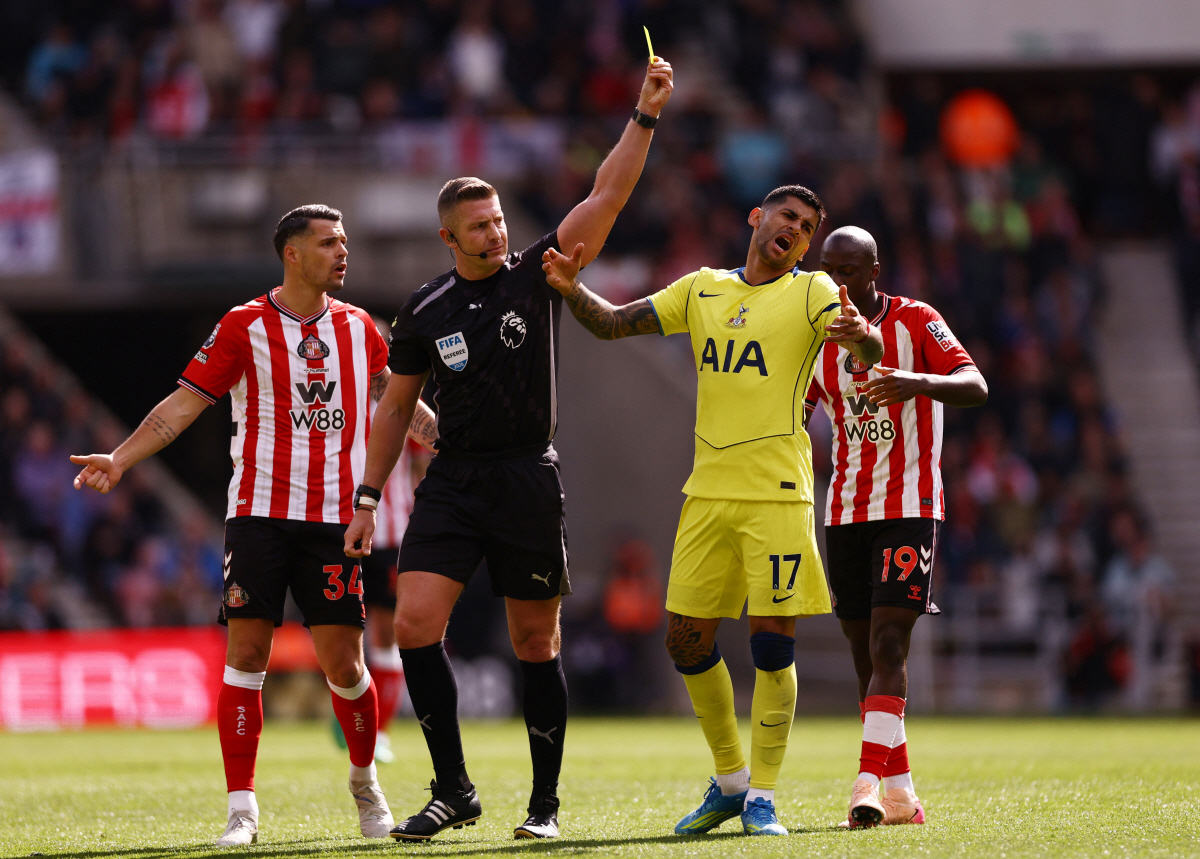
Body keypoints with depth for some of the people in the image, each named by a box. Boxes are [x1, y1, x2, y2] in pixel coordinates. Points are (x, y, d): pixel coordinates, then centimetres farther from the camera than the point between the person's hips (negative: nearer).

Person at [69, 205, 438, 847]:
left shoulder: (357, 327, 11)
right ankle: (242, 809, -3)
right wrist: (119, 459, -12)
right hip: (259, 512, -2)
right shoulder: (244, 327, 0)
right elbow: (184, 403, -2)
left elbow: (392, 397, 28)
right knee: (246, 655, -8)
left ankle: (365, 781, 24)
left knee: (342, 661, -1)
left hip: (334, 518, 2)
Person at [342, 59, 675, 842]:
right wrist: (368, 499, 12)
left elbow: (607, 197, -7)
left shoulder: (536, 276, 1)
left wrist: (647, 114, -17)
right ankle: (454, 791, -3)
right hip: (452, 483, 2)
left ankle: (546, 802, 14)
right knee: (414, 623, -13)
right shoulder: (425, 312, 5)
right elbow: (396, 406, 15)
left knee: (536, 642, 3)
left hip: (529, 483, -2)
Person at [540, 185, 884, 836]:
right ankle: (729, 781, 21)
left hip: (777, 494, -4)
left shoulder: (812, 293, 1)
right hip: (708, 491, 5)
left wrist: (861, 335, -39)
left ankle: (762, 795, 3)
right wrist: (571, 290, -3)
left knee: (772, 642, -8)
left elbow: (869, 351, -15)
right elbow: (613, 324, 16)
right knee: (685, 637, 4)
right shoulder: (702, 290, 13)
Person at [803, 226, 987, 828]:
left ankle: (870, 782, -24)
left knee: (887, 646, -16)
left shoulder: (915, 322, -5)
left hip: (909, 508, -5)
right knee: (866, 657, 5)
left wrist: (917, 382, -38)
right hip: (844, 512, 5)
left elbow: (975, 387, -17)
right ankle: (900, 792, 10)